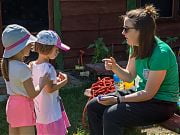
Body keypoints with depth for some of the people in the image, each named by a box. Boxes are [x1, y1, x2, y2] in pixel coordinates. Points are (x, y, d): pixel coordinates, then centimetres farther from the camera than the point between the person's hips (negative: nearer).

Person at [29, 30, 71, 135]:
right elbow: (50, 89, -24)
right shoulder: (48, 68, -22)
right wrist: (64, 81, -13)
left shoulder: (33, 65, 4)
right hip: (51, 113, -9)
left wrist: (56, 79, 8)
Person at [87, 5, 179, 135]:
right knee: (93, 106, 0)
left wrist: (117, 100, -20)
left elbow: (148, 94, -22)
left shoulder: (161, 53, -26)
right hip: (142, 93, 8)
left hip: (162, 104, -8)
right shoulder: (136, 46, -1)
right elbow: (129, 76, 9)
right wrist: (115, 67, -11)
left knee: (112, 114, -28)